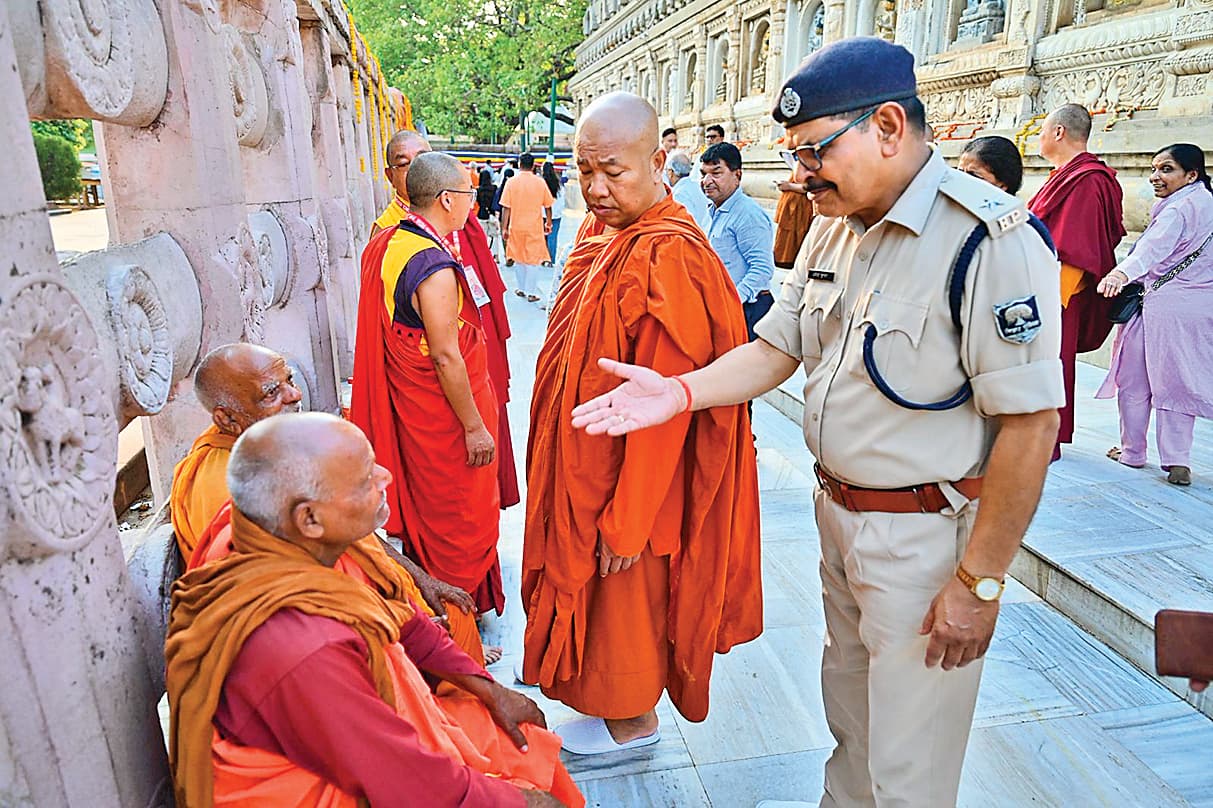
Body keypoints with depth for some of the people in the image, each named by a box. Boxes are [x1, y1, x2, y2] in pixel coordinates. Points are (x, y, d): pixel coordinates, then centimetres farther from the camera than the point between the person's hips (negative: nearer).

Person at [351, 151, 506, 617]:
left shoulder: (383, 245, 2)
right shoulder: (436, 268, -26)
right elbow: (446, 357, -26)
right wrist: (474, 426, -19)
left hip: (404, 400, 9)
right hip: (442, 408, -9)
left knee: (421, 500, 23)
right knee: (457, 510, 9)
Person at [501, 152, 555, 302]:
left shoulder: (511, 183, -5)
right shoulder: (540, 182, -4)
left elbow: (506, 208, -7)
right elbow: (548, 206, 2)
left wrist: (504, 228, -1)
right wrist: (548, 223, 16)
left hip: (516, 227, 1)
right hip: (535, 227, -1)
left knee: (518, 258, 15)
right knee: (533, 260, 5)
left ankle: (521, 289, 23)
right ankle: (531, 292, 5)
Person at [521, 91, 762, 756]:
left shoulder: (669, 259, -26)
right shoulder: (602, 232, 3)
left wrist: (626, 520, -20)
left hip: (633, 474, -9)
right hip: (587, 459, 9)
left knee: (624, 598, 13)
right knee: (594, 591, 24)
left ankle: (633, 723, 39)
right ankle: (614, 699, 48)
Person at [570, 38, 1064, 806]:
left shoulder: (992, 239, -22)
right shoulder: (835, 226, 4)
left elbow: (1030, 422, -21)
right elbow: (777, 346, 6)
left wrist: (980, 580, -17)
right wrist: (680, 391, -11)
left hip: (926, 533, -7)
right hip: (837, 513, 7)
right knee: (848, 718, 27)